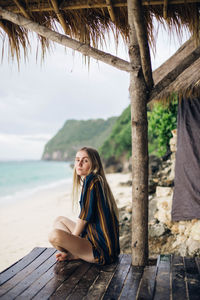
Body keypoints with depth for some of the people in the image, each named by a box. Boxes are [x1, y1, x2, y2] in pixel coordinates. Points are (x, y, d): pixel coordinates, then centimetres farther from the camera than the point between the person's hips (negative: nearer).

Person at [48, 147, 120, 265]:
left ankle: (75, 256, -2)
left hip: (101, 251, -11)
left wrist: (70, 240, -2)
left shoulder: (91, 181, -16)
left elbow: (86, 216, -15)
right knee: (60, 220, 23)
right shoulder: (96, 180, 13)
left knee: (55, 235, -30)